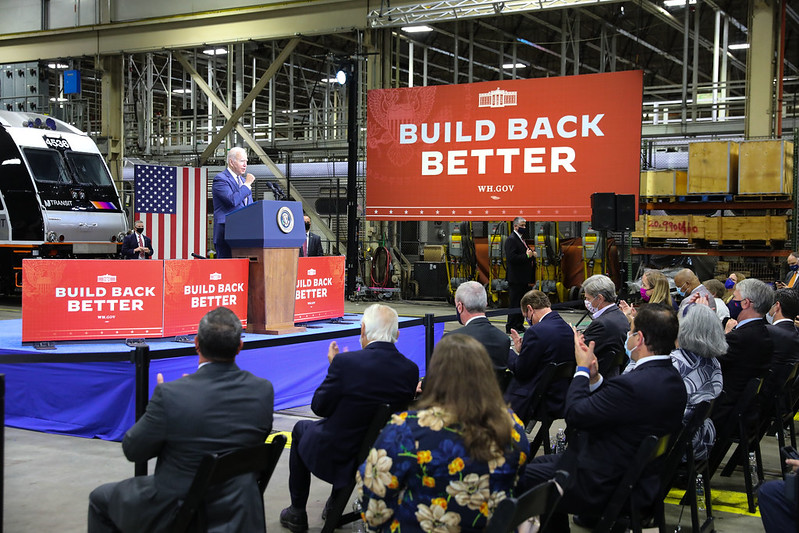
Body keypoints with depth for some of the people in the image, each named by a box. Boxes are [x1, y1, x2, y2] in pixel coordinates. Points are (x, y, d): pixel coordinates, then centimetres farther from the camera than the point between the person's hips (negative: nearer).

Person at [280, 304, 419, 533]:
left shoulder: (346, 361, -25)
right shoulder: (410, 369, -11)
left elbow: (319, 407, -13)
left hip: (333, 455, -4)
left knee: (301, 428, 28)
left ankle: (297, 513, 34)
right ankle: (334, 505, 40)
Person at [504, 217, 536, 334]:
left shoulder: (522, 239, 18)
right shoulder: (511, 239, -13)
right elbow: (511, 258, -24)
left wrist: (532, 254, 7)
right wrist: (527, 256, -22)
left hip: (523, 278, 10)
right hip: (515, 279, -10)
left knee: (522, 303, 13)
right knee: (514, 304, -5)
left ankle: (519, 326, 20)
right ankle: (511, 328, 0)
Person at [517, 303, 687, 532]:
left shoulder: (634, 384, -31)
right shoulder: (672, 378, -1)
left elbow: (574, 415, -21)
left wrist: (582, 370, -9)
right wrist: (594, 377, -1)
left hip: (603, 488, -10)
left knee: (519, 476, 4)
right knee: (542, 462, 25)